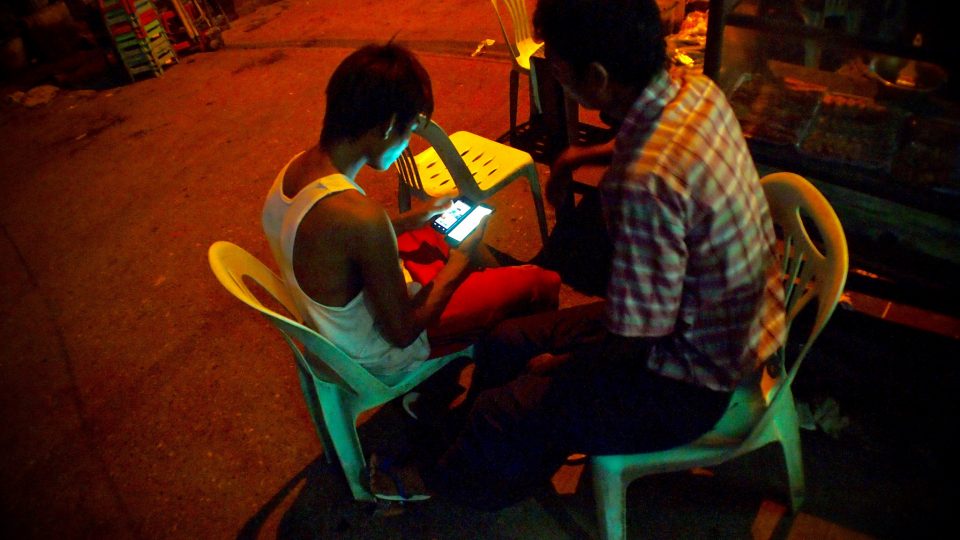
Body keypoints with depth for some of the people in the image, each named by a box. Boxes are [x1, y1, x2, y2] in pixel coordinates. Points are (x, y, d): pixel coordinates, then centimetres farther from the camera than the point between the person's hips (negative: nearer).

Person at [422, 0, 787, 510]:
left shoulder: (647, 186, -38)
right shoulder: (695, 90, -10)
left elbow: (635, 344, -26)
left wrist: (562, 364, -7)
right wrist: (581, 157, 21)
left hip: (692, 383, -9)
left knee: (501, 416, -2)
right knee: (506, 344, 14)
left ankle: (449, 485, 33)